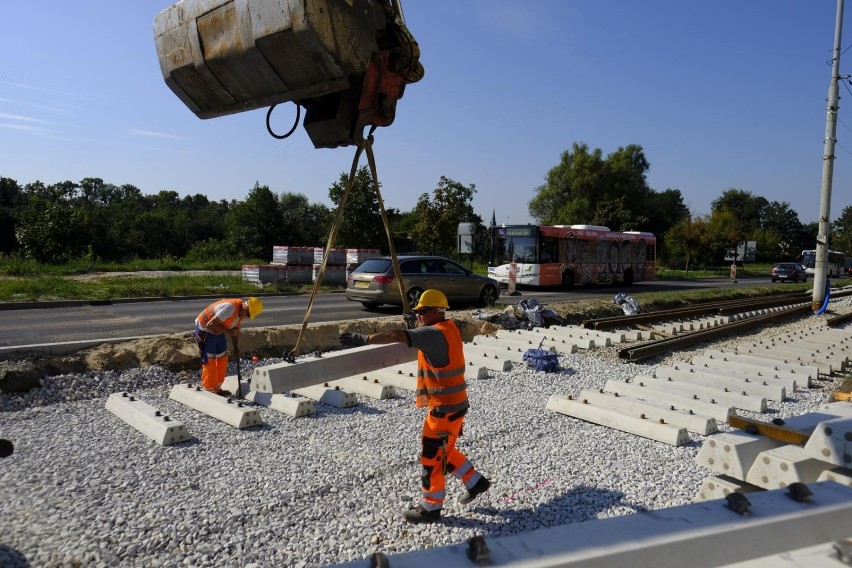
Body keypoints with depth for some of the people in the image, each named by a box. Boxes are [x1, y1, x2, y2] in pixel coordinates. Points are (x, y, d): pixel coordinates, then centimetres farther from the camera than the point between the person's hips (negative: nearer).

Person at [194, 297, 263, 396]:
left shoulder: (242, 311, -4)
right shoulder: (230, 307, -33)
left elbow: (235, 329, 12)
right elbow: (210, 325, -32)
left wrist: (236, 346, 14)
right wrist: (229, 331, -27)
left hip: (218, 332, 9)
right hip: (205, 330, -9)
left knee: (222, 359, 10)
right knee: (209, 361, -5)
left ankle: (217, 388, 21)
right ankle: (210, 391, 4)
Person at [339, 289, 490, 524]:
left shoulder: (436, 334, -23)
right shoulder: (447, 328, 7)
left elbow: (398, 336, -32)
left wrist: (364, 339, -30)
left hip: (446, 407, -10)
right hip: (451, 403, 10)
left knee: (432, 457, 4)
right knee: (444, 450, 24)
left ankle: (430, 508, 18)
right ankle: (475, 482, 36)